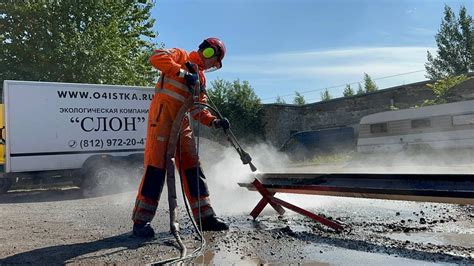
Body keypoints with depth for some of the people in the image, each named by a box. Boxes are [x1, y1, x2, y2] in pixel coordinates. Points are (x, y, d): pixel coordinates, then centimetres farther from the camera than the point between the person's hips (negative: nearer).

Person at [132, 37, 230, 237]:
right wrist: (183, 72, -18)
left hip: (182, 122, 8)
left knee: (192, 167, 6)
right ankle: (141, 220, -6)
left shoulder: (200, 78, 25)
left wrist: (214, 122, 5)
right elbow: (157, 58, -15)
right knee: (156, 166, -12)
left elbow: (198, 109, 21)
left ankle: (204, 216, 11)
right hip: (162, 115, -8)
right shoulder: (180, 56, 5)